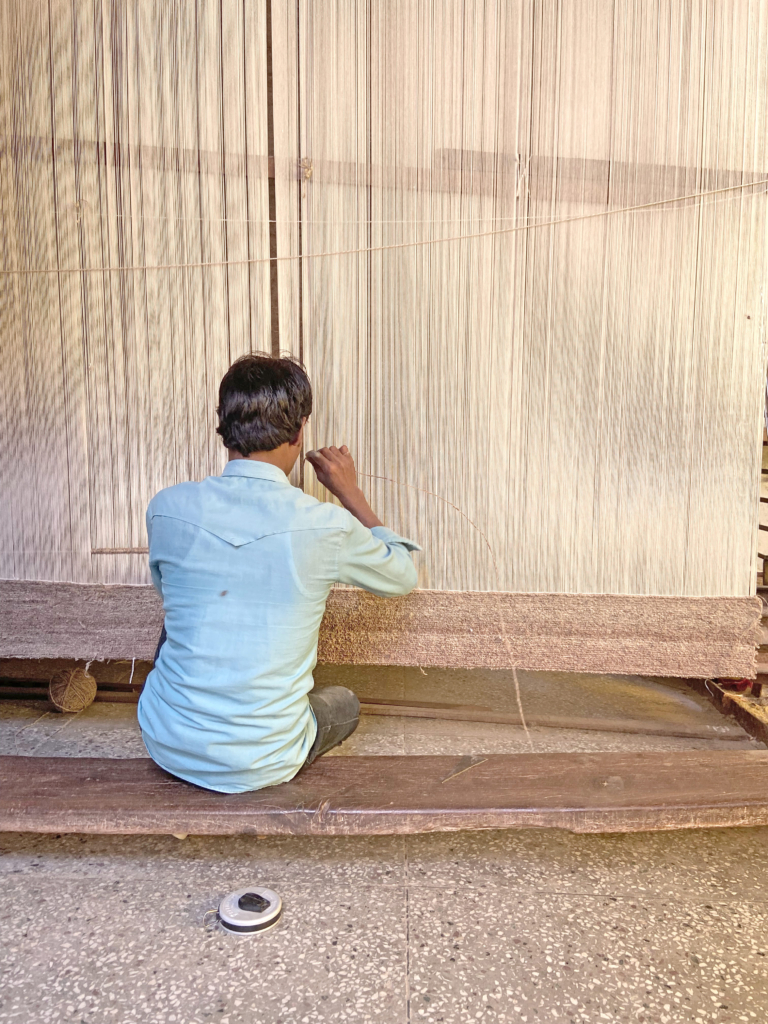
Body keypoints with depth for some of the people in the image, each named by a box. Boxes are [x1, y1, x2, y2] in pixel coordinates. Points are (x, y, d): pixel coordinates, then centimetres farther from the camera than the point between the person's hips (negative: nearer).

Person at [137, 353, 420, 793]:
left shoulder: (166, 508, -11)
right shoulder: (326, 526, -19)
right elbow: (404, 576, 3)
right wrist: (351, 494, 9)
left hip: (164, 743, 1)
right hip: (257, 765, -1)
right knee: (343, 703, 31)